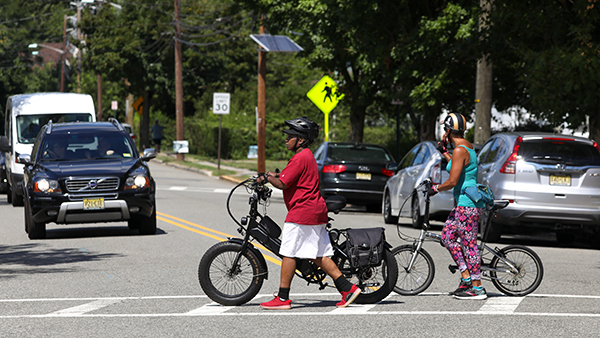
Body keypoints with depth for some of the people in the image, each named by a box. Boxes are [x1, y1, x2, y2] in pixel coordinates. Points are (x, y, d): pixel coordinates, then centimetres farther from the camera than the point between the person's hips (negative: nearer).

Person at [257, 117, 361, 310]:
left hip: (302, 211, -10)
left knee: (288, 254, -4)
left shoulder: (300, 158, -14)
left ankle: (283, 299, -1)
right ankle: (347, 288, 5)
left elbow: (282, 184, -17)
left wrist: (266, 178, -1)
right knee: (319, 256, 10)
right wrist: (274, 175, 21)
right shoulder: (308, 156, 18)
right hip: (316, 212, 10)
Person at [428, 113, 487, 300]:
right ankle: (466, 277, 14)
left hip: (467, 202, -10)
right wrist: (444, 152, 32)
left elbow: (453, 181, -21)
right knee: (447, 236, 14)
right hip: (462, 202, 10)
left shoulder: (460, 150, -18)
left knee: (469, 243, -6)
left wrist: (435, 188, -5)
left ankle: (477, 288, -3)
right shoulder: (467, 146, 12)